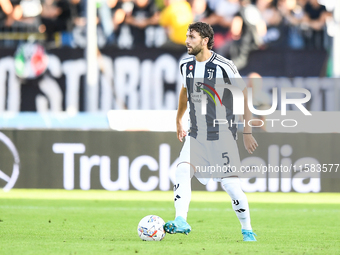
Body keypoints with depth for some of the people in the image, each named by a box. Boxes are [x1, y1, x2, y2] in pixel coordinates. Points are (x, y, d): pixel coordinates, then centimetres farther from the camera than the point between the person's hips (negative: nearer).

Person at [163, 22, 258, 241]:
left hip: (223, 136, -5)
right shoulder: (186, 65, 4)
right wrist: (179, 121, 31)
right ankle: (181, 221, -24)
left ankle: (247, 230, 11)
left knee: (231, 184, -5)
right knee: (182, 170, -18)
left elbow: (244, 97, -7)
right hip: (196, 136, 5)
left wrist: (247, 132, -8)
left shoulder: (223, 66, -14)